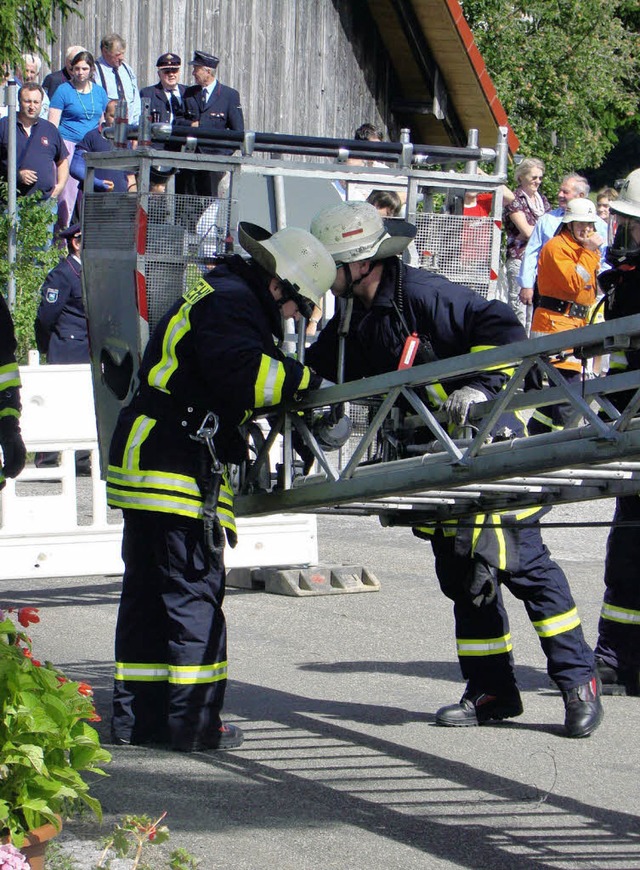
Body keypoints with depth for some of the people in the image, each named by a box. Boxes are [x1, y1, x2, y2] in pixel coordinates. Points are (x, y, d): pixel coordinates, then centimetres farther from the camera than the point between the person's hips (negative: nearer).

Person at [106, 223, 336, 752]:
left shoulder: (219, 294, 20)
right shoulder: (230, 302, -13)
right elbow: (245, 373, -29)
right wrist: (307, 381, -20)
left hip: (141, 461, 10)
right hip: (179, 471, -10)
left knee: (147, 591, 11)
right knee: (195, 592, -5)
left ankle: (137, 717, 16)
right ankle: (195, 723, -2)